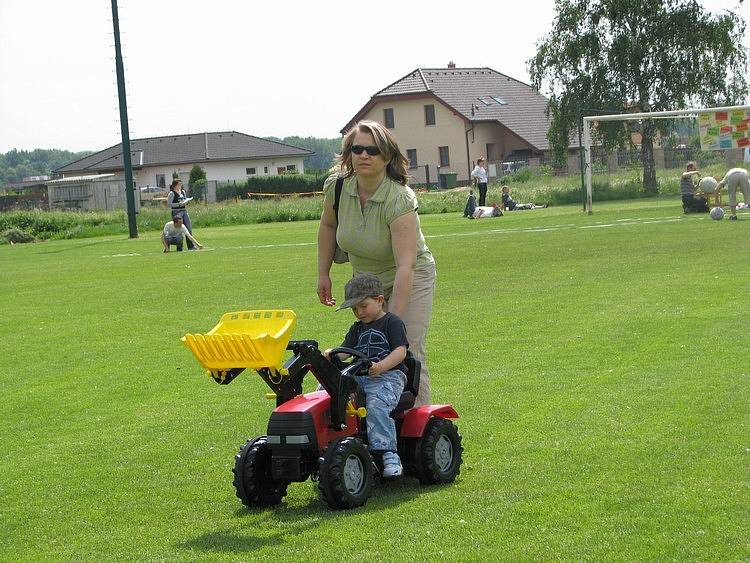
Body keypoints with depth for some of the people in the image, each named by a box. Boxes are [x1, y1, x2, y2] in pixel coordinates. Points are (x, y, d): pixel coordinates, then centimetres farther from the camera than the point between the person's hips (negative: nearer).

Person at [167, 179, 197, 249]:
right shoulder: (172, 193, -7)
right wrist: (180, 204, -18)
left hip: (184, 211, 7)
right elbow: (169, 204, -13)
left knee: (189, 229, 2)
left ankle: (191, 246, 7)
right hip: (176, 212, -7)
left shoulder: (182, 192, 14)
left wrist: (187, 202, 2)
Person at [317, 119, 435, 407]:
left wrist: (393, 321, -39)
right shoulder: (336, 187, -14)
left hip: (410, 281, -5)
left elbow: (405, 266, -35)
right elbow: (328, 225, 10)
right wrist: (323, 274, 9)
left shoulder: (399, 200, -31)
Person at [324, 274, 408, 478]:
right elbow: (344, 351, 16)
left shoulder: (392, 323, 3)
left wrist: (381, 366, -26)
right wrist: (331, 354, -9)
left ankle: (388, 452, -36)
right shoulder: (357, 329, 26)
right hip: (359, 376, 7)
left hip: (389, 375, -7)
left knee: (376, 406, -34)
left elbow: (400, 351, -9)